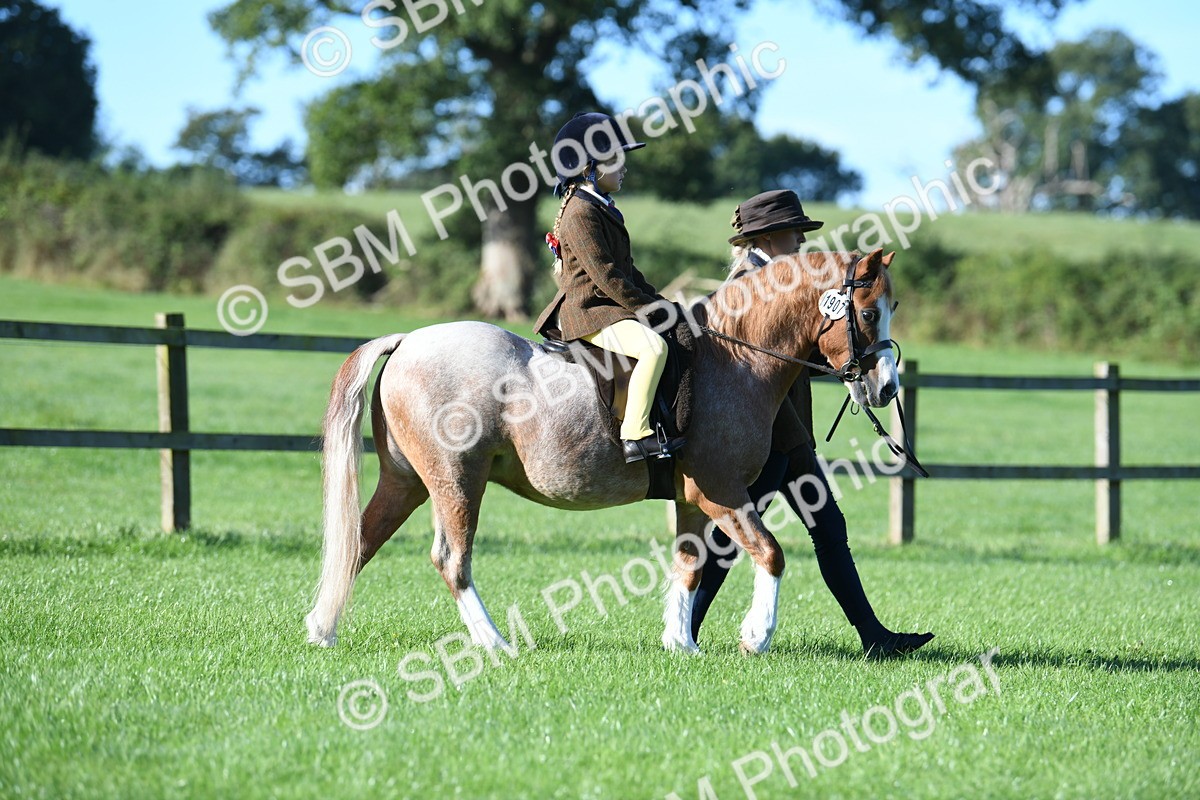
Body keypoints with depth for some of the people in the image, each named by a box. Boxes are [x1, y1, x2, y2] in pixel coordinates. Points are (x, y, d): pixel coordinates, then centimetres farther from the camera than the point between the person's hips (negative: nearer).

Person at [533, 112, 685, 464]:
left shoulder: (603, 209, 19)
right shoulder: (581, 213, -15)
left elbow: (626, 268, 23)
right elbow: (604, 273, -21)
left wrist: (656, 300, 13)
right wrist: (643, 306, -17)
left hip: (612, 308, 11)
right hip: (590, 313, -11)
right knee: (654, 347, -31)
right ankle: (635, 436, -32)